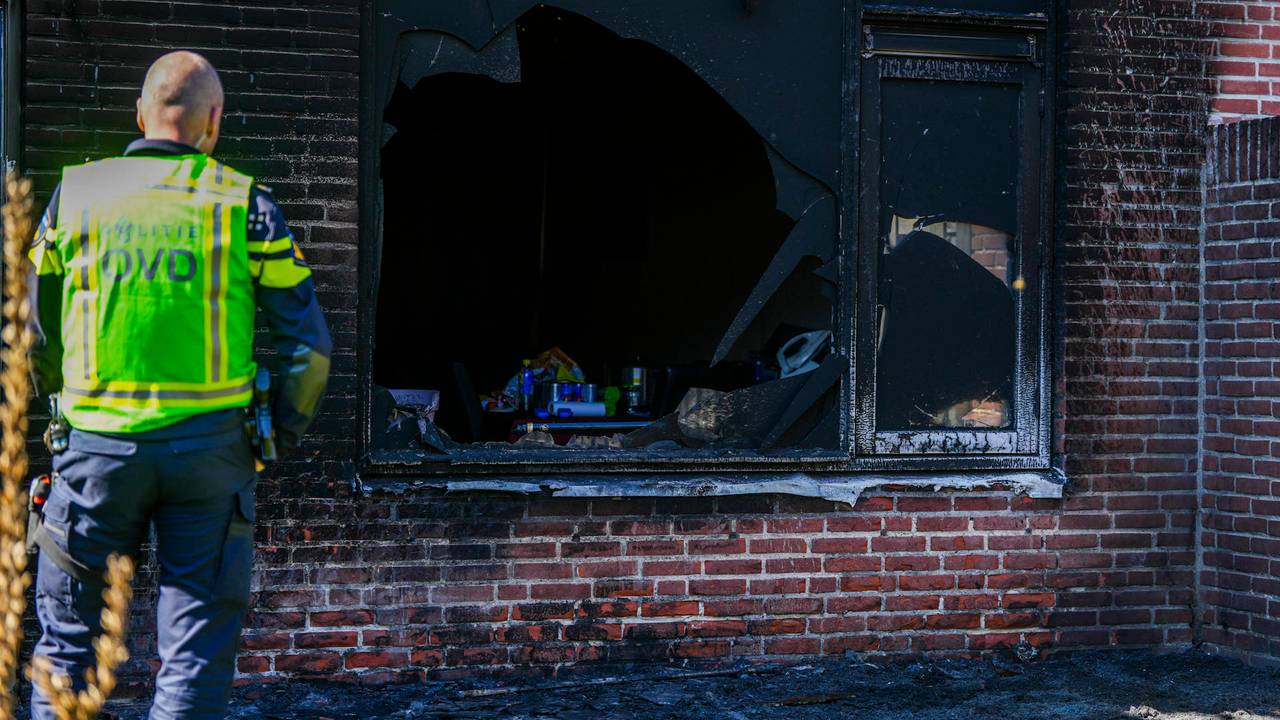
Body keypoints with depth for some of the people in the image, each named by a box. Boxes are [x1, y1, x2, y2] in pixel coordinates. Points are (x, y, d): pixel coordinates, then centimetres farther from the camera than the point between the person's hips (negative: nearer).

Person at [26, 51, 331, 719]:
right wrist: (281, 433, 13)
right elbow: (308, 341, -1)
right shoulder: (245, 203, 1)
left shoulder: (75, 194, 5)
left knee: (66, 639, 13)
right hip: (211, 449, -1)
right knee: (197, 646, 6)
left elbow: (32, 338, 10)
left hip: (101, 446, 1)